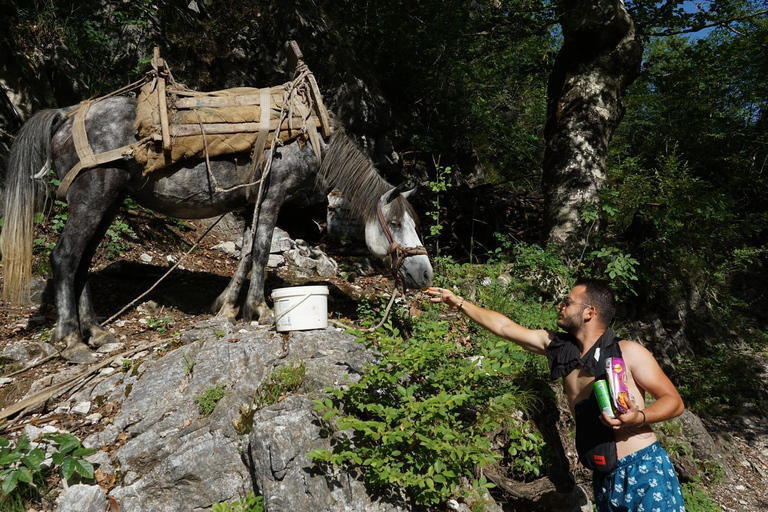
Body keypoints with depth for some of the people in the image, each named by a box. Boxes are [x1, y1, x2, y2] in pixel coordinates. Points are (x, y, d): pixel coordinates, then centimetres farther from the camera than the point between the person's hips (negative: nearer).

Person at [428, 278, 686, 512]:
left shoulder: (629, 352, -7)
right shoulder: (558, 346, 6)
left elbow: (674, 400, -5)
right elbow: (504, 327, 10)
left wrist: (639, 418, -24)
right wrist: (459, 303, 12)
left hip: (644, 470, -4)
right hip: (604, 478, 5)